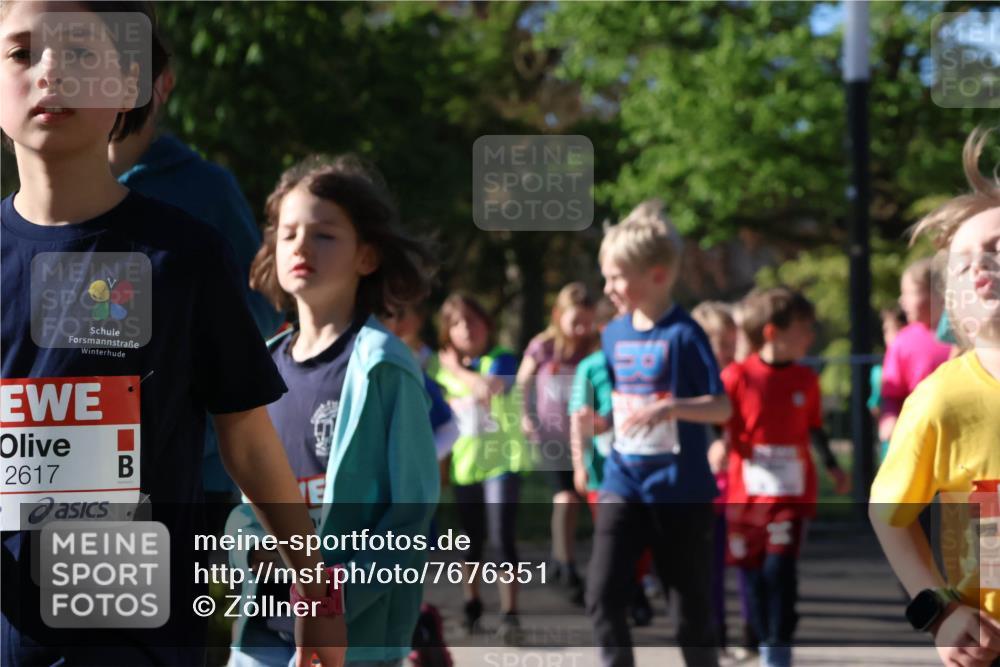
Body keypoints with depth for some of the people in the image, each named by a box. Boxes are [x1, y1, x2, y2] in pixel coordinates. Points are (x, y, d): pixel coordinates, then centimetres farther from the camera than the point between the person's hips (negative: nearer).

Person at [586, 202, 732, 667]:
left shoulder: (683, 334, -12)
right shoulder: (614, 335, 7)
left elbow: (722, 407, -16)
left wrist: (669, 407, -29)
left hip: (681, 487, -5)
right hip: (623, 482, 5)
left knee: (693, 599, 7)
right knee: (603, 592, -9)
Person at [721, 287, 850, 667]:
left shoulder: (806, 380, 4)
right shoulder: (738, 376, -7)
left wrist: (832, 465, 20)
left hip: (792, 495, 1)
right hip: (745, 494, -1)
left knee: (780, 568, -13)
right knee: (753, 572, 8)